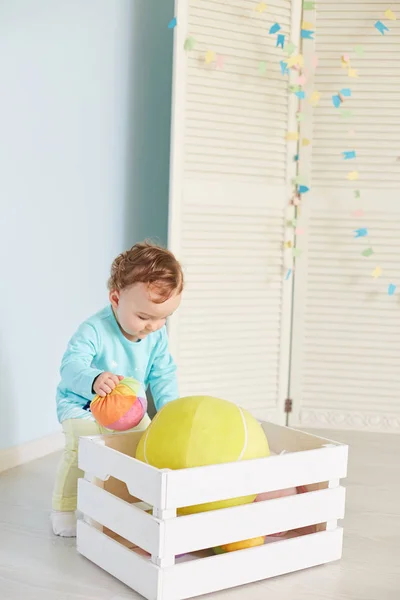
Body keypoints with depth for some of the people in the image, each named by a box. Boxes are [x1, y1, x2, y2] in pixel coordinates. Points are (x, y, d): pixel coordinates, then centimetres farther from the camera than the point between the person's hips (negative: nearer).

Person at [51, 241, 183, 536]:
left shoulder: (158, 335, -12)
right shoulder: (94, 330, -31)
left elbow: (163, 375, -6)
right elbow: (71, 365, -42)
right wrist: (93, 380, -64)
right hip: (82, 405, -6)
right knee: (80, 448, -24)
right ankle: (64, 509, -4)